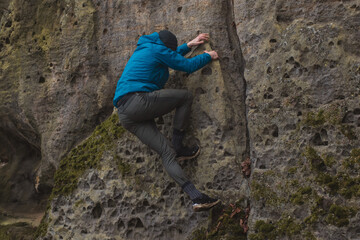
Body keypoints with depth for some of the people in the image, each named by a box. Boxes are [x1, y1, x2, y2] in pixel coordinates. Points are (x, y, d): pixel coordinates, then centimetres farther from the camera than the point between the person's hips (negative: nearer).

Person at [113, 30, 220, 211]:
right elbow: (188, 66, 6)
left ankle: (195, 197, -8)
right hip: (139, 101, -9)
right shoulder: (156, 49, 3)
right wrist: (208, 56, 24)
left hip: (125, 117, 9)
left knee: (166, 152, 0)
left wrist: (189, 45, 51)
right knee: (185, 96, 7)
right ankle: (178, 147, 5)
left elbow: (168, 58, 48)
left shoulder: (141, 51, 31)